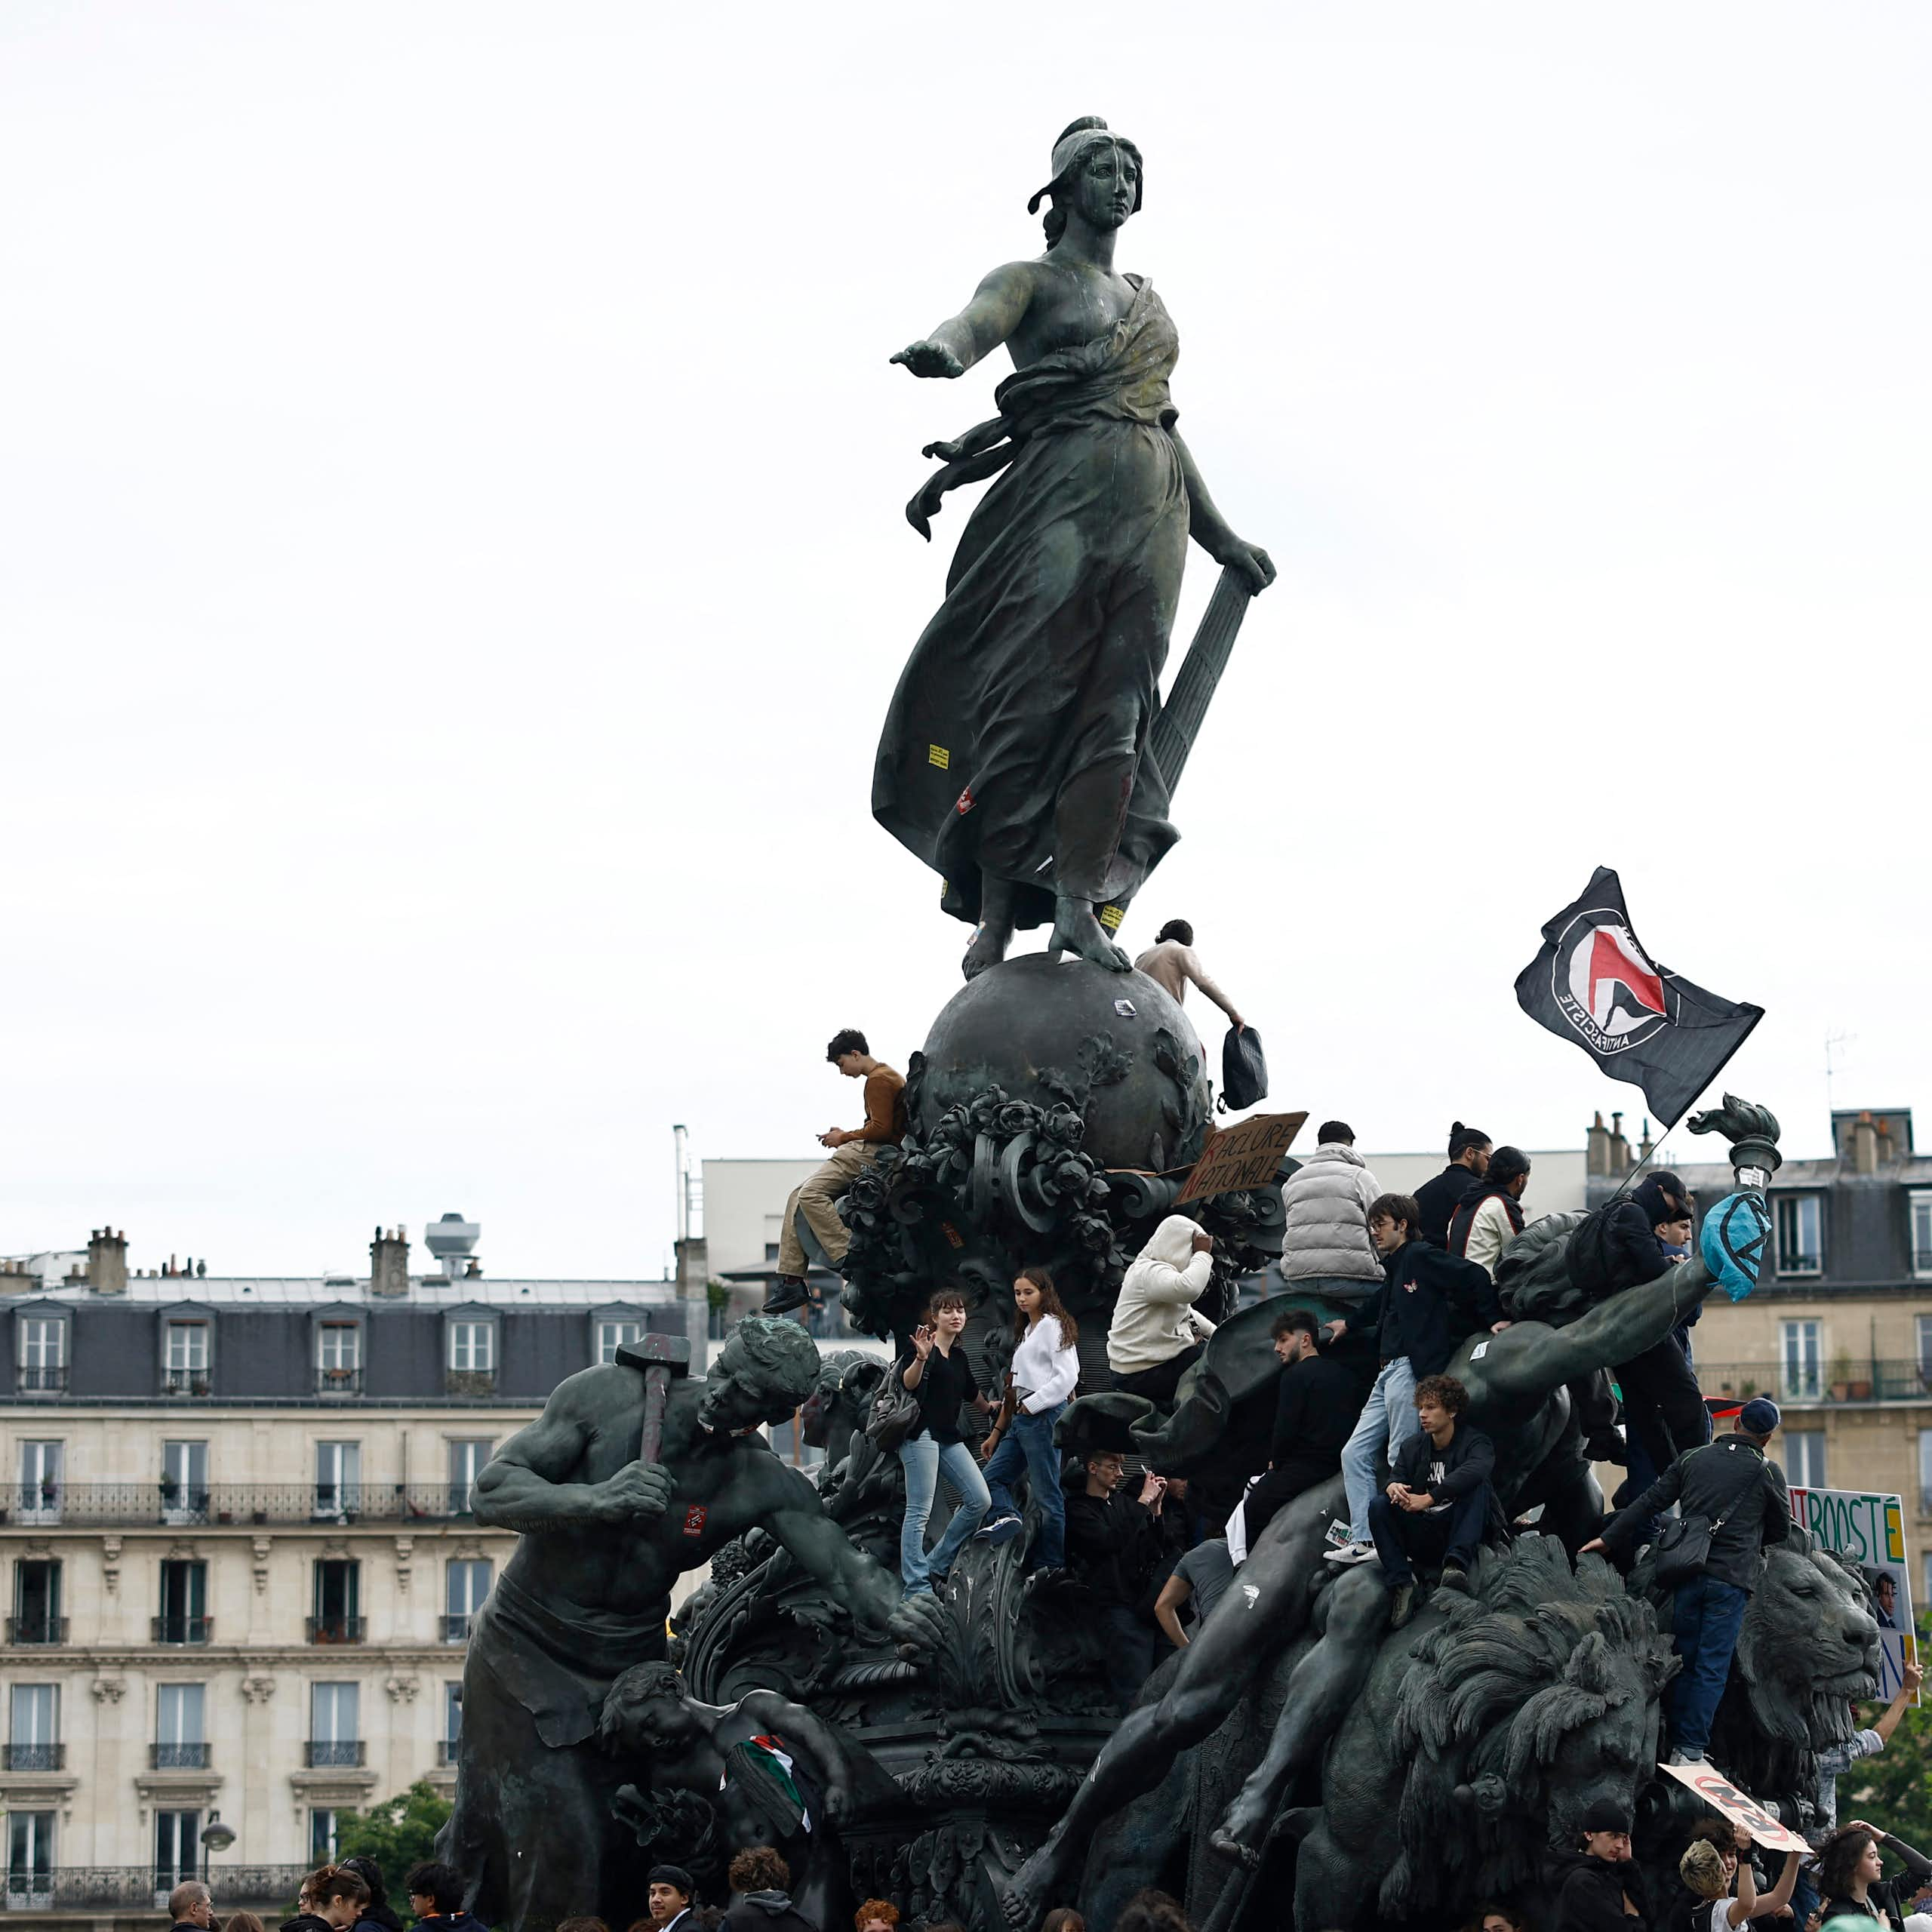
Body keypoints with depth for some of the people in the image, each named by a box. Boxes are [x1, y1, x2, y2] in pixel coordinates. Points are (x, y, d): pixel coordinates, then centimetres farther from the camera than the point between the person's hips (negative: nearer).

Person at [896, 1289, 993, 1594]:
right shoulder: (923, 1344, -6)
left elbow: (971, 1392, 34)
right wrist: (921, 1358, -38)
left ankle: (936, 1566, 10)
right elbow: (908, 1383, -21)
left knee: (980, 1501, 1)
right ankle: (916, 1587, -9)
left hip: (949, 1437, 8)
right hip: (922, 1434, -8)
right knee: (919, 1511, -9)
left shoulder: (960, 1357, 18)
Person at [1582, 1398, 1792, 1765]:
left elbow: (1650, 1502, 8)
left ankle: (1677, 1745, 15)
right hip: (1731, 1580, -3)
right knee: (1712, 1667, -2)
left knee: (1684, 1661, 12)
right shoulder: (1767, 1472, 1)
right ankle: (1691, 1750, -6)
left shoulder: (1693, 1458, 8)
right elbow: (1781, 1530, 11)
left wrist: (1610, 1538, 14)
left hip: (1688, 1571, 3)